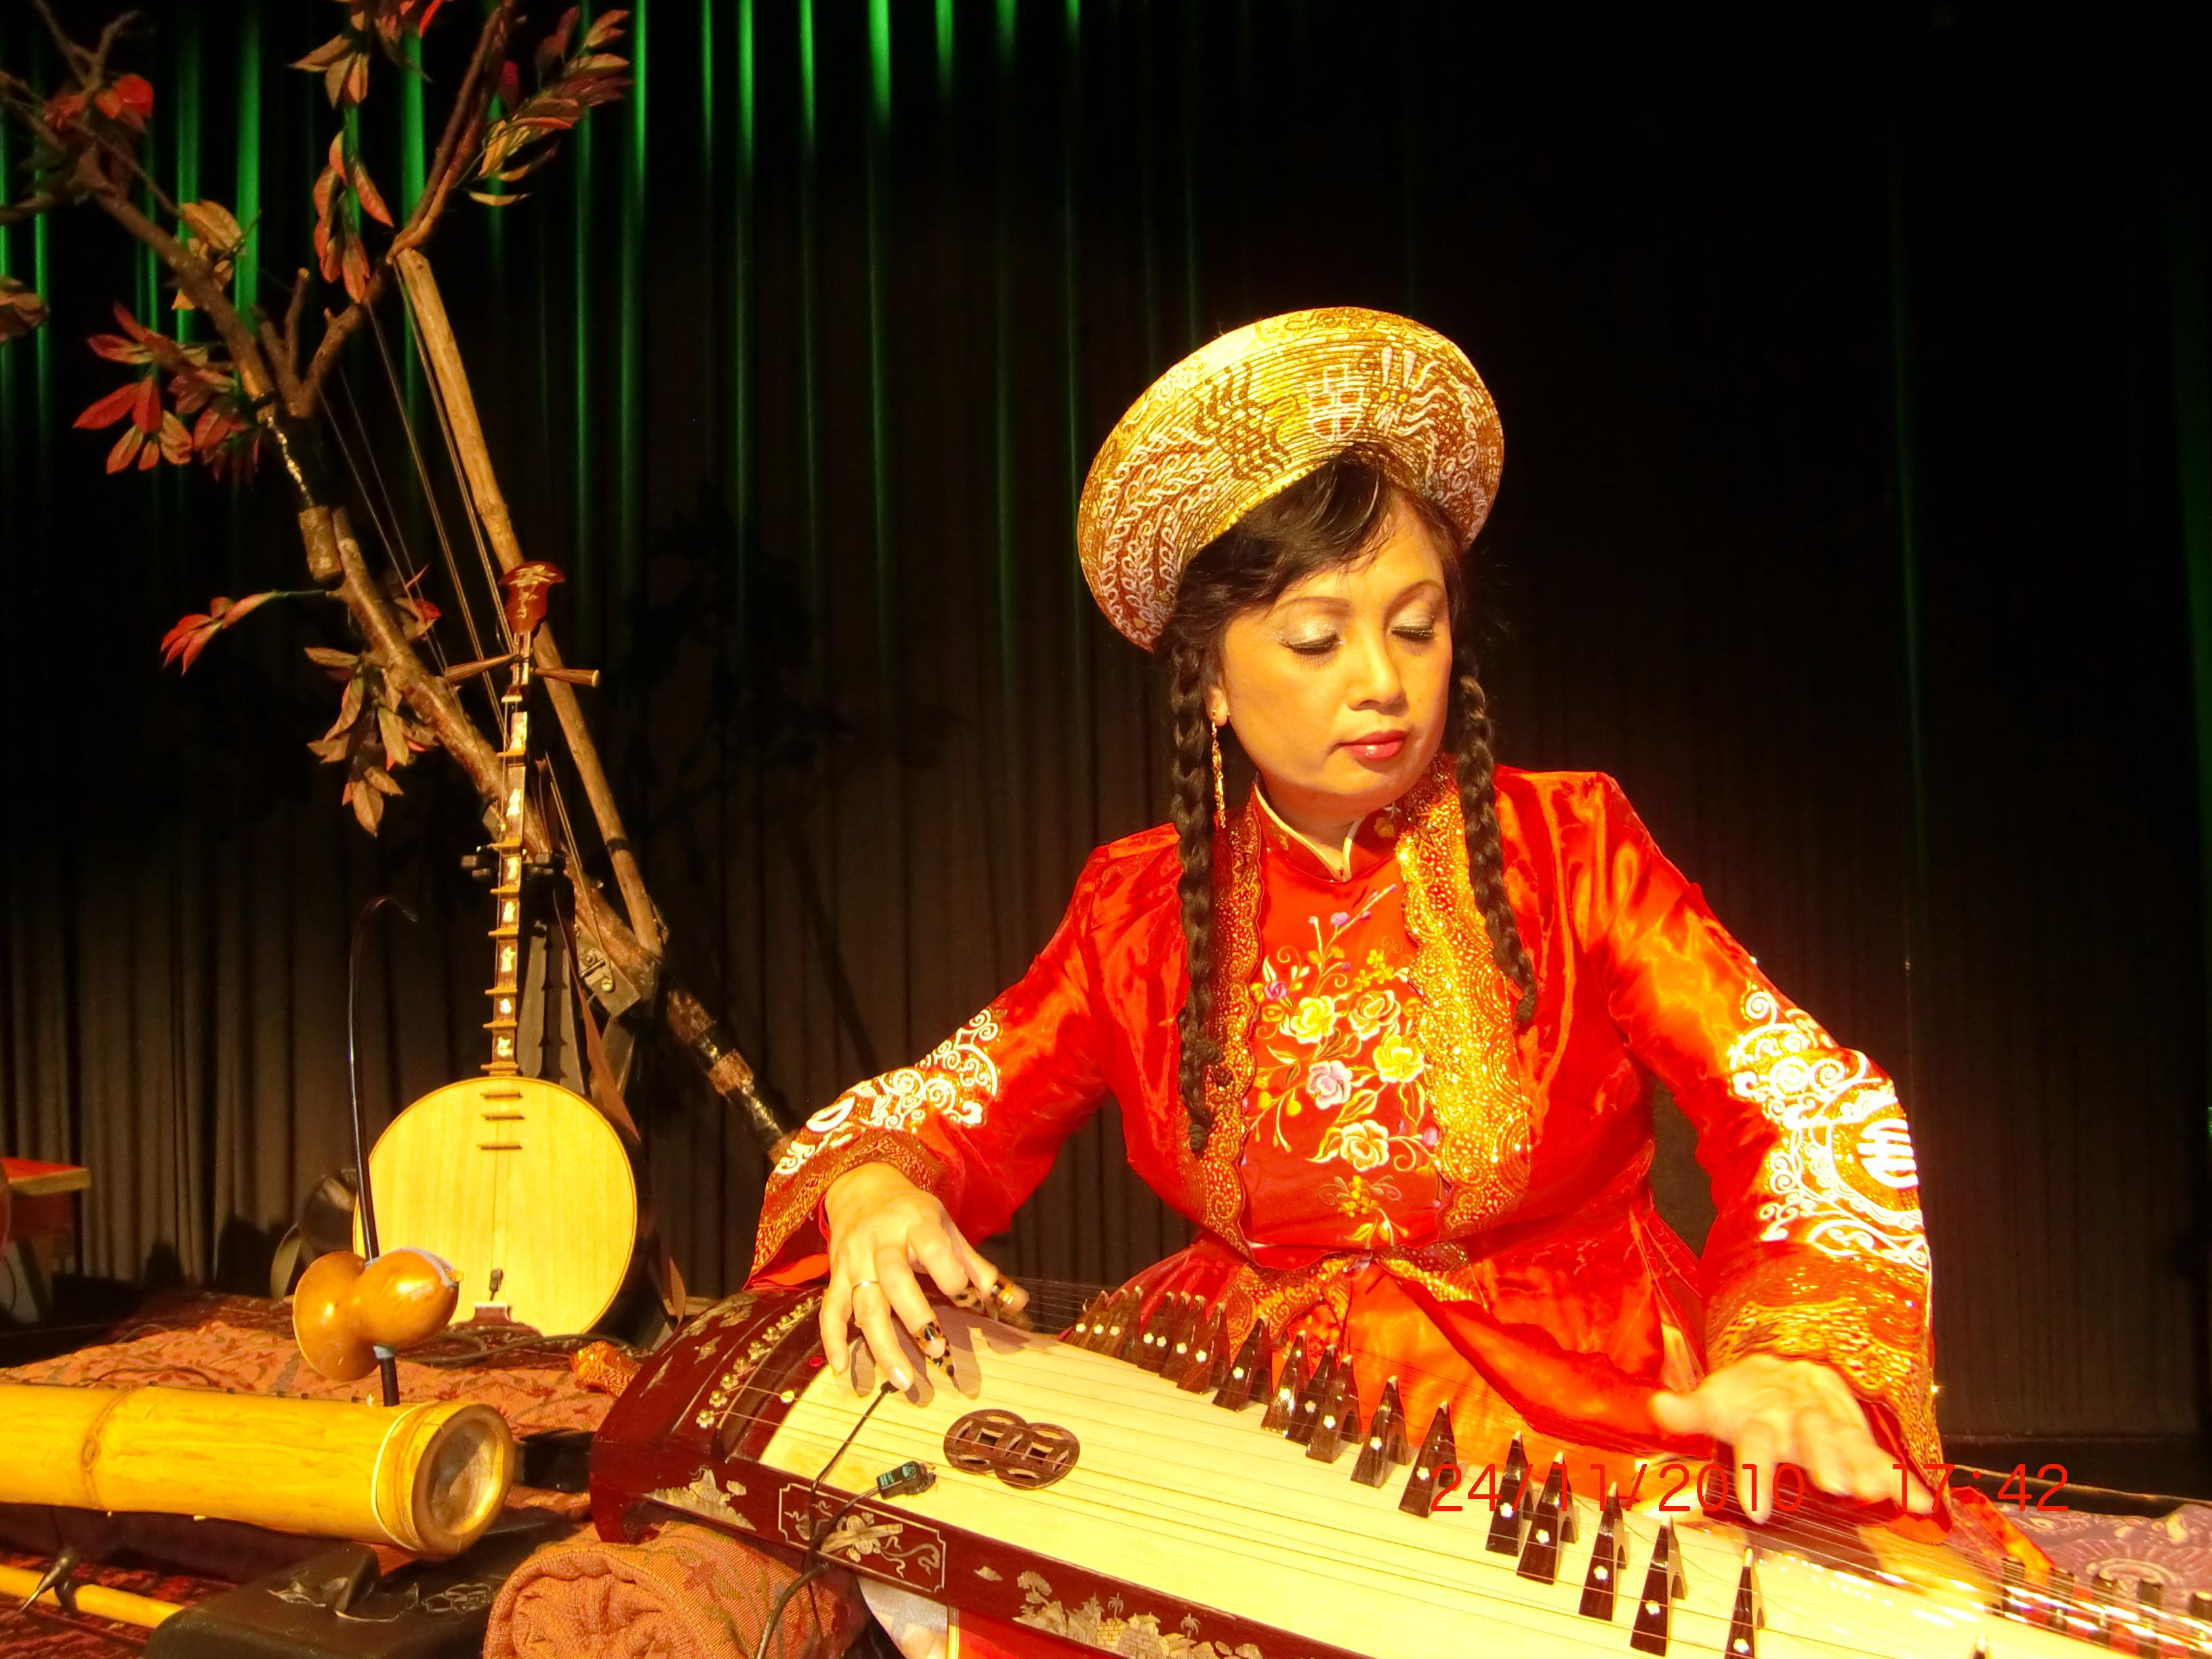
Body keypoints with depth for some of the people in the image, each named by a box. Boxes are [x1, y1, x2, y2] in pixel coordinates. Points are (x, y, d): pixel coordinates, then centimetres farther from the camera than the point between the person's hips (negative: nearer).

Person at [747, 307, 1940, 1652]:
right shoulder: (1141, 911, 4)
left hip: (1575, 1419, -1)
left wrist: (1794, 1359, -28)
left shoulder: (1567, 847, -3)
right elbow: (947, 1110, 7)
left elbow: (1810, 1109, -8)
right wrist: (875, 1186, -18)